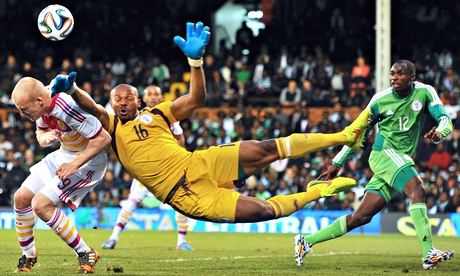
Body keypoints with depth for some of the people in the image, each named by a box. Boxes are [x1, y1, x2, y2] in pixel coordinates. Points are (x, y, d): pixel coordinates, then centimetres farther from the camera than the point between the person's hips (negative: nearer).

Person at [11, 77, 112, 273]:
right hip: (64, 155, 9)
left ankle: (85, 254, -6)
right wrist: (44, 138, -15)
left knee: (41, 204, -19)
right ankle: (28, 256, 24)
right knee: (21, 198, 5)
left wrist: (74, 165, -29)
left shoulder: (65, 108, -36)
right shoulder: (42, 103, -10)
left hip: (88, 160, -9)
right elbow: (41, 132, 10)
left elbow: (104, 138, -31)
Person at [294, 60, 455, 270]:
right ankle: (429, 255, -36)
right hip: (384, 152, -4)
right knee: (417, 190, -28)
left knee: (362, 217, 3)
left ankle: (307, 241, 13)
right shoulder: (380, 100, -2)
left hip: (401, 161, 4)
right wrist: (337, 163, 12)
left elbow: (445, 120, -7)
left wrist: (439, 132, -32)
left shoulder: (424, 93, 2)